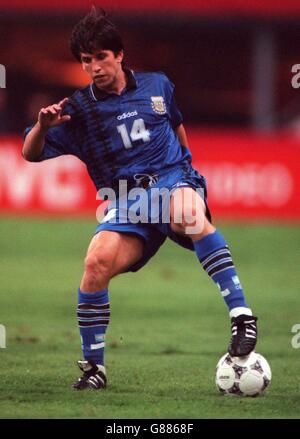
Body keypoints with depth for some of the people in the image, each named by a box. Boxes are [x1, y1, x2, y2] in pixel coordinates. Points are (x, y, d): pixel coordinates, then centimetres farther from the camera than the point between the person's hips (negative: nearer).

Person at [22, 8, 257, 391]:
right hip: (126, 200, 1)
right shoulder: (79, 109, 6)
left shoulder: (157, 86, 10)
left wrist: (186, 161, 29)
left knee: (189, 215, -39)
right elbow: (31, 154, 1)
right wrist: (42, 126, -18)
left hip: (174, 180, -1)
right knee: (97, 262, -27)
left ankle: (241, 314, -41)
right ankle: (93, 366, -9)